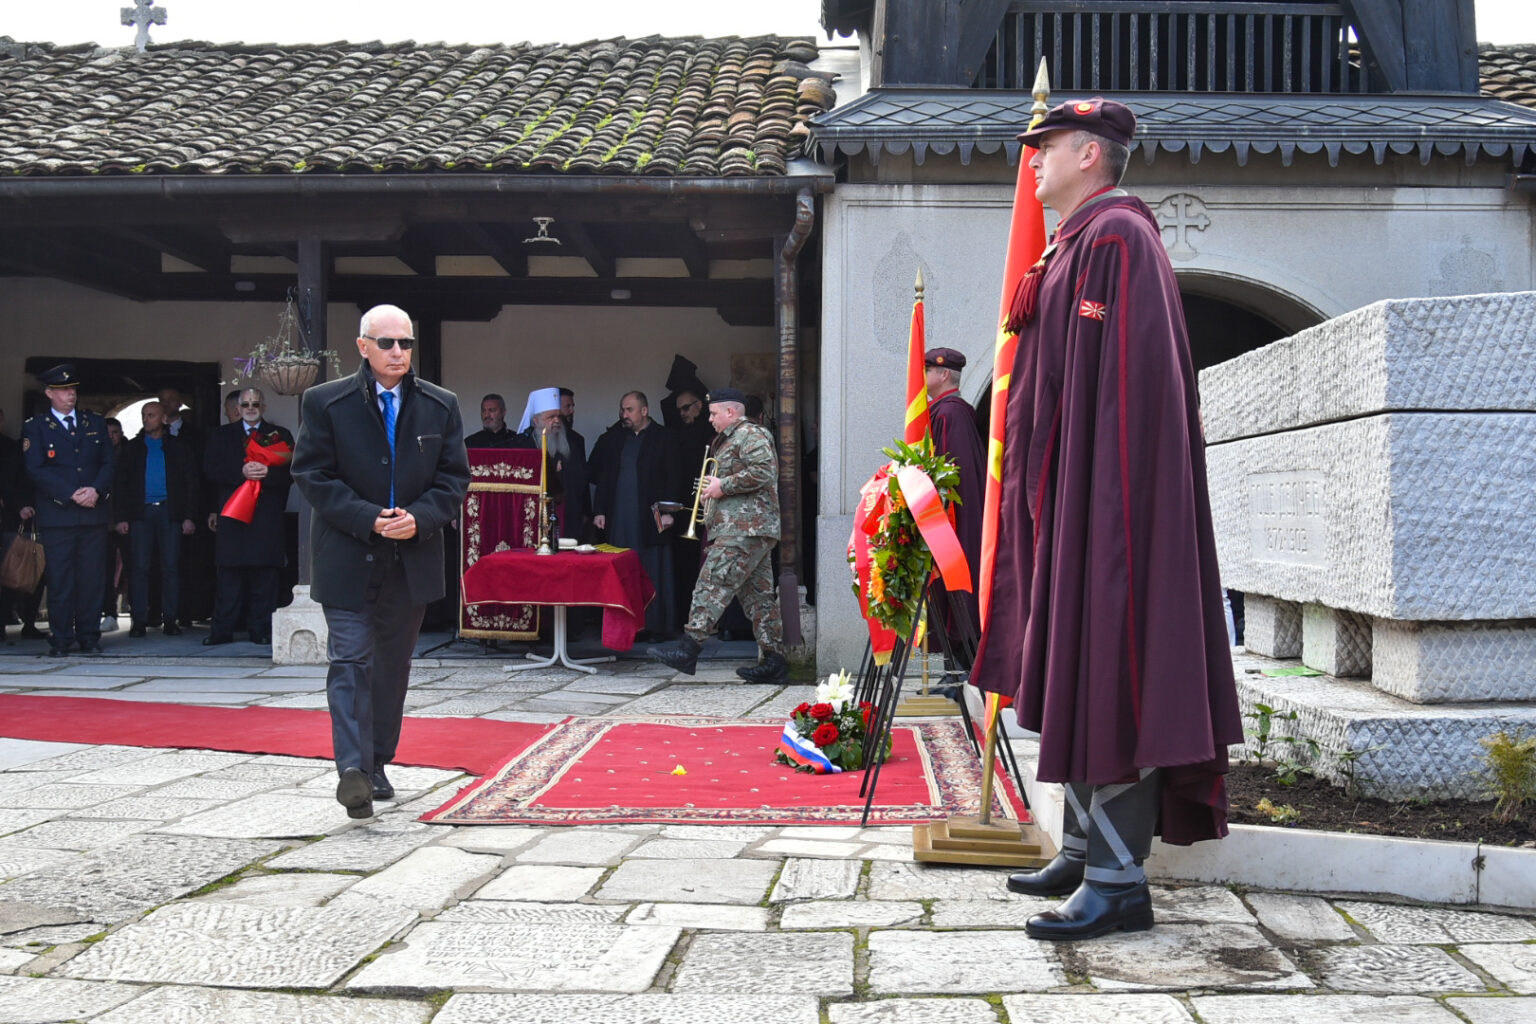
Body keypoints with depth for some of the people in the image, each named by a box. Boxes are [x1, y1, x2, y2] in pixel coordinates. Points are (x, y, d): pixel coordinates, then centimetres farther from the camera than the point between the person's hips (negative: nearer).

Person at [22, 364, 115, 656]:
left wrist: (96, 490, -7)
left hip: (94, 513, 3)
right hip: (56, 515, -3)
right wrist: (72, 495, -12)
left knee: (93, 578, 1)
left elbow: (109, 462, 11)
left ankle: (89, 636, 8)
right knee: (60, 580, -2)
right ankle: (60, 639, 5)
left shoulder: (95, 422, 16)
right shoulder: (35, 427, 5)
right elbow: (36, 470, -4)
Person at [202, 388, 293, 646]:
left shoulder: (280, 435, 13)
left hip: (267, 516, -1)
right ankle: (222, 631, 4)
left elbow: (290, 473, 2)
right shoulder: (222, 435, 17)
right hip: (231, 513, 1)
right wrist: (241, 472, -9)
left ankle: (260, 630, 5)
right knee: (229, 575, 0)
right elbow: (210, 470, 5)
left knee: (264, 576, -1)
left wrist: (267, 472, -16)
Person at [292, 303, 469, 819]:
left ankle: (376, 764, 24)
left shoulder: (441, 406, 5)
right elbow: (313, 475, -6)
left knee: (393, 665, 12)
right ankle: (352, 768, -13)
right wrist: (368, 520, -17)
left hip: (413, 559, 3)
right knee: (351, 662, -9)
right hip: (347, 558, -3)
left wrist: (419, 519, -13)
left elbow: (454, 477, 5)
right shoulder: (325, 402, -3)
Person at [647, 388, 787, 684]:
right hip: (750, 530, 11)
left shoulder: (750, 435, -6)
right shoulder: (728, 440, 26)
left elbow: (764, 471, -21)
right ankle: (774, 662, 7)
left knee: (713, 584, -15)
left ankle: (688, 647, -20)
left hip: (744, 530, -11)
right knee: (758, 594, 7)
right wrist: (714, 486, 16)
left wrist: (723, 486, -16)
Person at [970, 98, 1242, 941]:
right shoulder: (1075, 245, 20)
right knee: (1071, 676, 13)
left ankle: (1118, 880, -3)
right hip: (1064, 502, 11)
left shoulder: (1115, 237, -11)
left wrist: (1088, 507, -24)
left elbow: (1122, 383, -20)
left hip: (1102, 495, -11)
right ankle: (1083, 850, 23)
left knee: (1102, 676, -9)